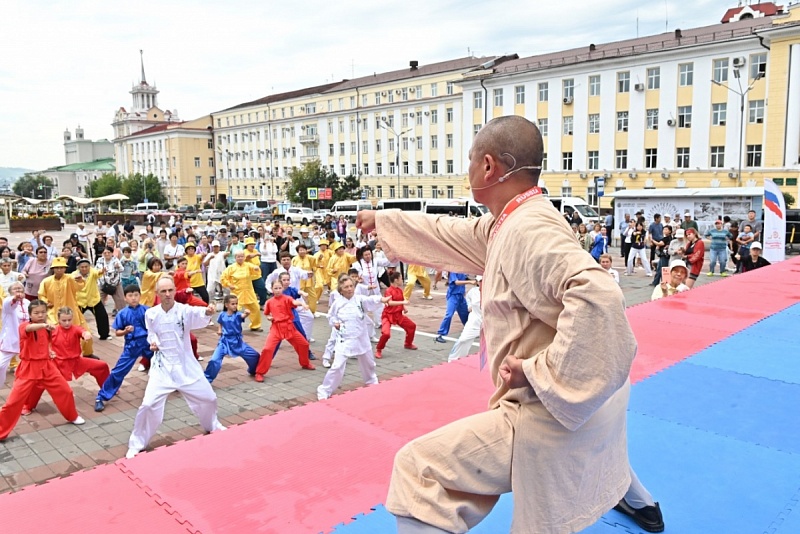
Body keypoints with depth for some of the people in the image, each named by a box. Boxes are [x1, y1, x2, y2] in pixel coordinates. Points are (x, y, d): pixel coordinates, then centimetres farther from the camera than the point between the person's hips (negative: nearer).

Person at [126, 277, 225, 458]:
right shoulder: (151, 314, -6)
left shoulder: (184, 310, -13)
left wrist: (207, 312, -59)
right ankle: (136, 445, 10)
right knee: (149, 404, -12)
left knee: (207, 398, 11)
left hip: (185, 364, 1)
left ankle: (213, 426, 43)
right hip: (162, 366, 0)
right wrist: (152, 342, -9)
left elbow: (198, 316, -36)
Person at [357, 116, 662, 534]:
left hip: (554, 413, -10)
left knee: (420, 470, -8)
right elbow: (448, 234, 20)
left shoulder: (528, 230, -24)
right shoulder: (511, 223, 7)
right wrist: (382, 219, 29)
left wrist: (540, 372, -30)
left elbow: (596, 296, -39)